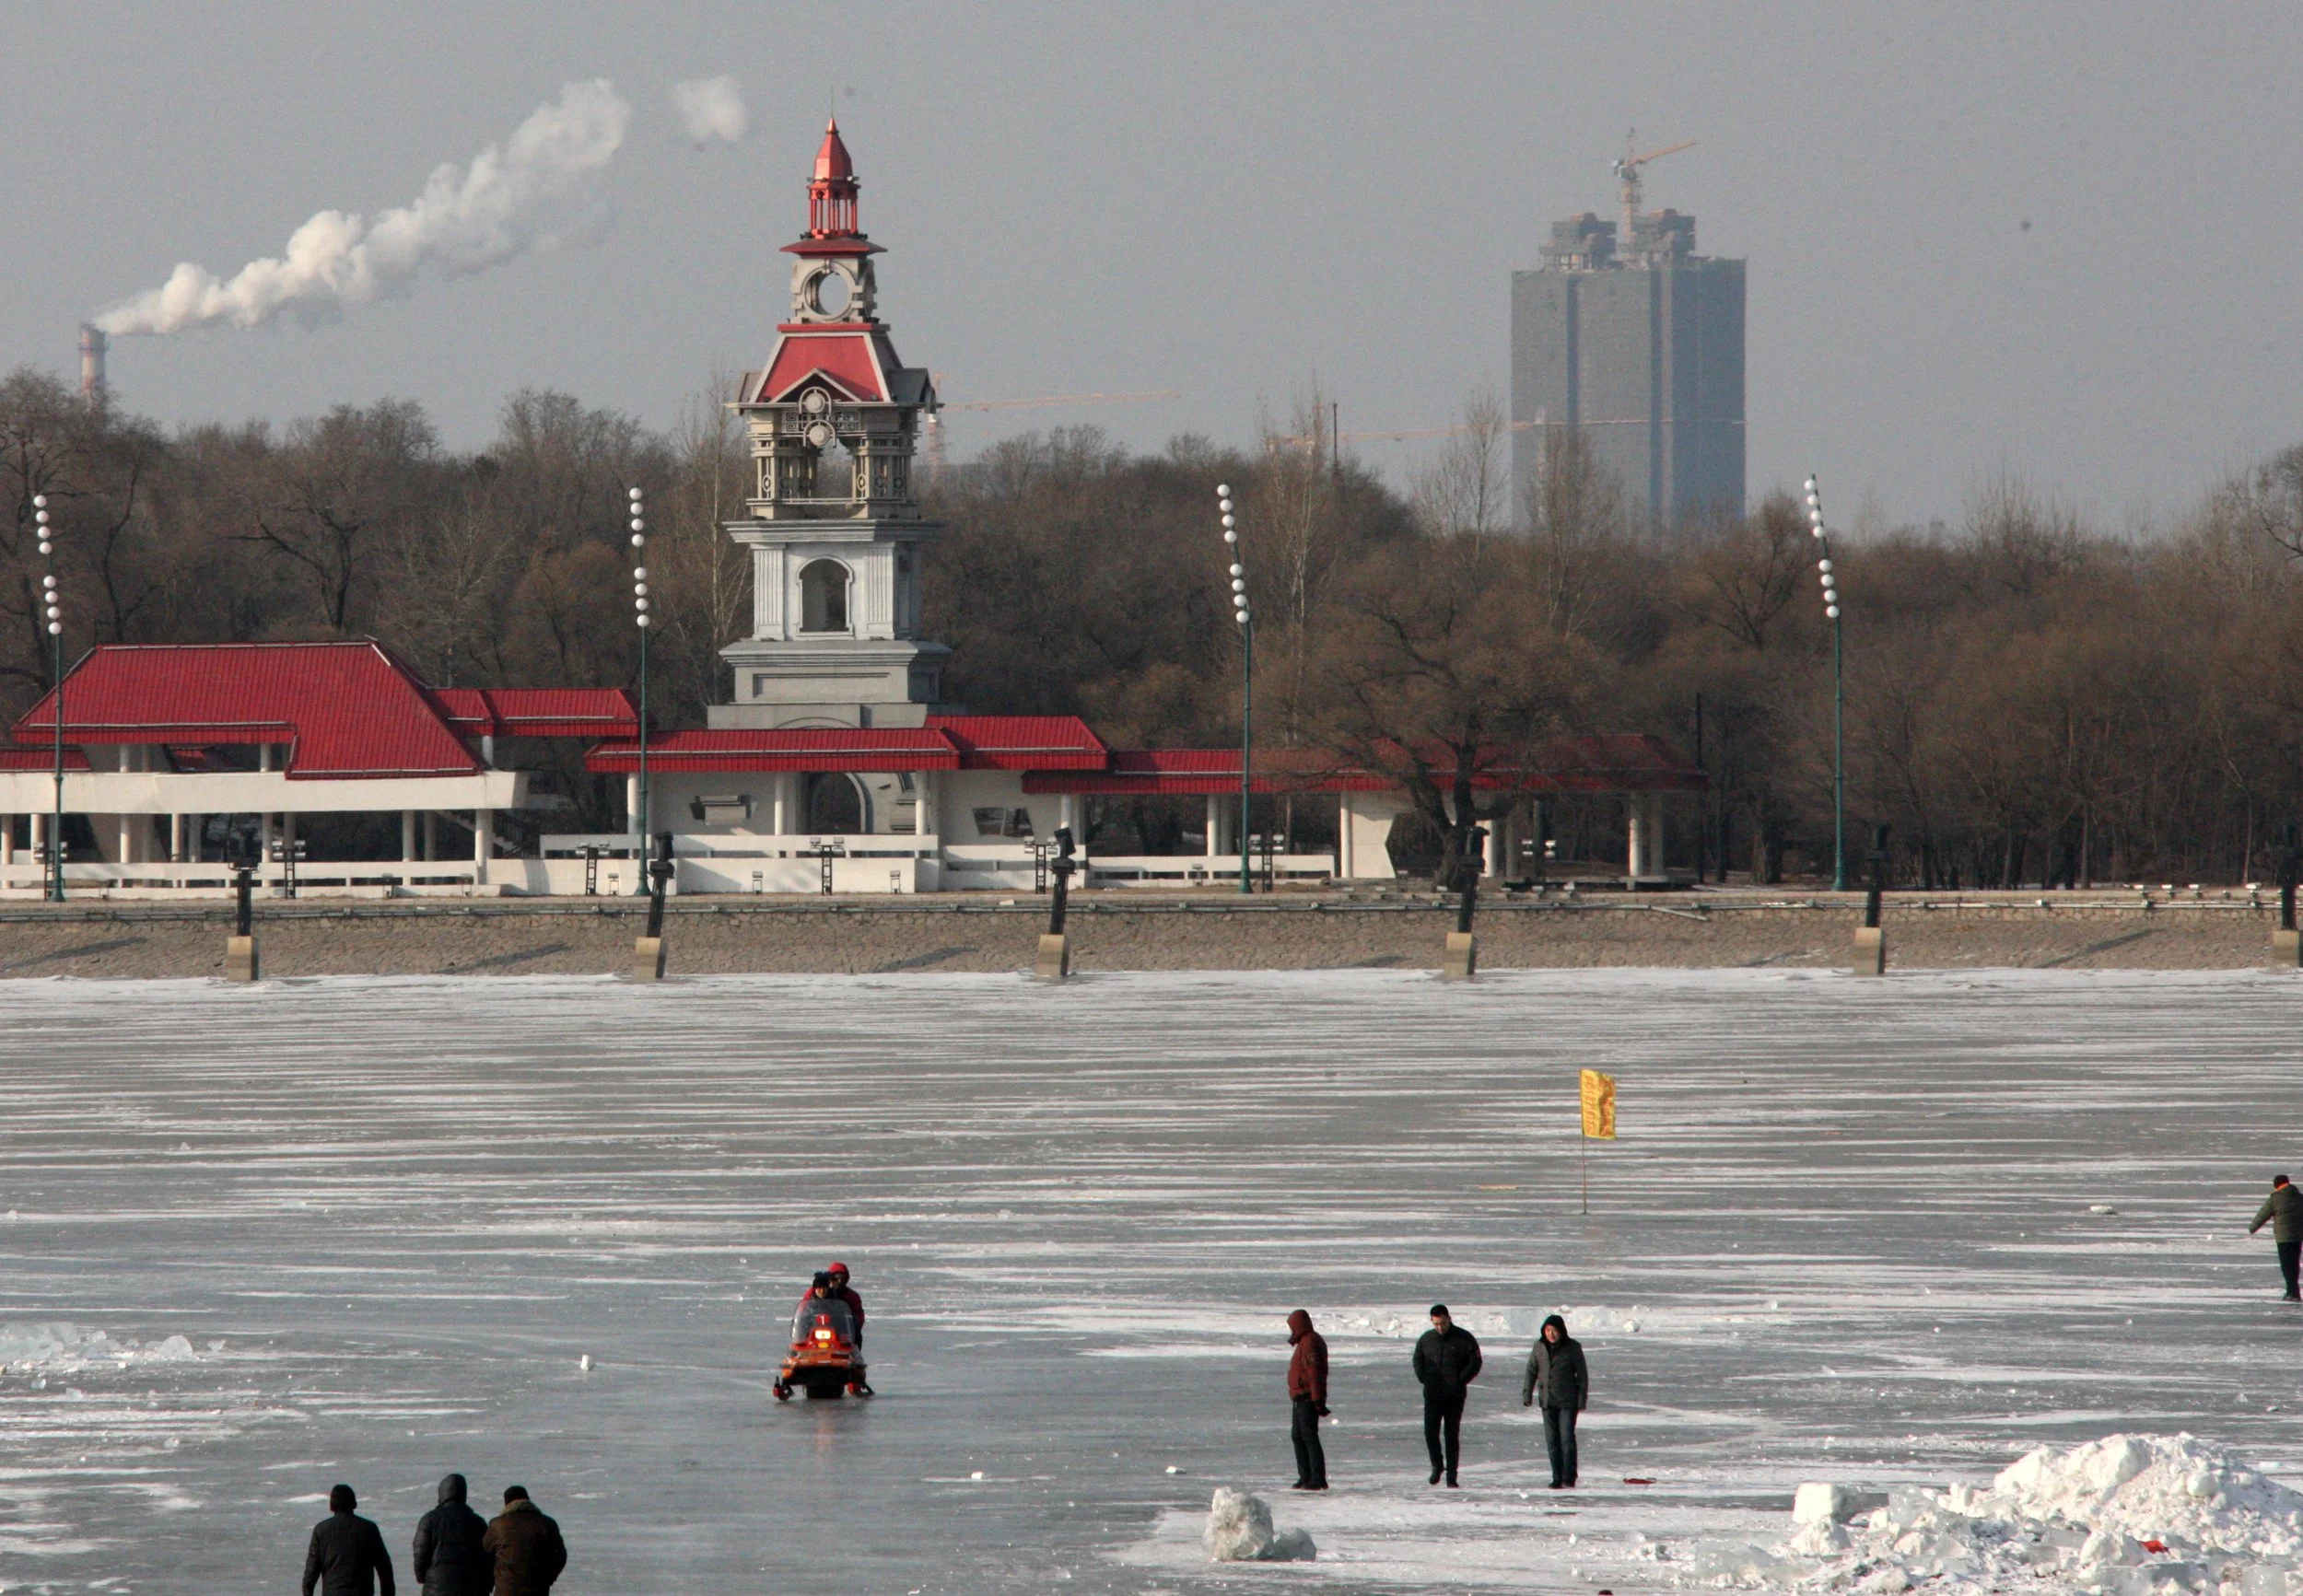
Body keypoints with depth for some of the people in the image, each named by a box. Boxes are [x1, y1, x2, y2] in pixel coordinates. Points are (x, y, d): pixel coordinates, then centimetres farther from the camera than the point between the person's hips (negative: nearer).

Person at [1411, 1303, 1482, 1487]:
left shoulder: (1464, 1339, -3)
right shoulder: (1426, 1339, 6)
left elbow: (1475, 1362, -1)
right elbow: (1418, 1361, 18)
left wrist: (1459, 1381, -8)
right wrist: (1425, 1380, 3)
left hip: (1455, 1396, -3)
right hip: (1432, 1395, 3)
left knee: (1452, 1436, -1)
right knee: (1430, 1432, -6)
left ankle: (1451, 1476, 3)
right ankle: (1437, 1465, 18)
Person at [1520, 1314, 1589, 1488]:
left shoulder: (1572, 1348, -6)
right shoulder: (1539, 1347, 2)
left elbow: (1582, 1374, -2)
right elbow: (1531, 1371, 9)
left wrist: (1582, 1399, -4)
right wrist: (1527, 1395, 3)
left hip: (1568, 1401, -3)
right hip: (1547, 1400, 3)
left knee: (1567, 1439, -10)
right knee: (1552, 1441, 4)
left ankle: (1569, 1477, -4)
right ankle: (1557, 1478, 10)